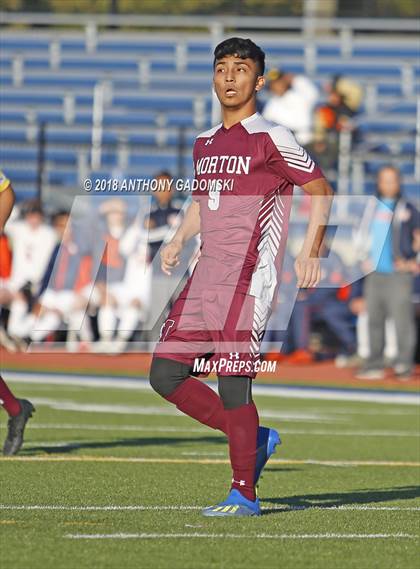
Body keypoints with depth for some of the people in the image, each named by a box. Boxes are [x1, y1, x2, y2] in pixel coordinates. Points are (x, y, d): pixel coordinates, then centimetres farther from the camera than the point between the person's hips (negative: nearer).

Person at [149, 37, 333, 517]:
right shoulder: (204, 143, 17)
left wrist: (309, 251, -9)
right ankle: (255, 439, 17)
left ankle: (244, 493, 1)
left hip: (248, 278, -8)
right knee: (165, 375, 3)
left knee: (232, 383, -10)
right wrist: (179, 241, 15)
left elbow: (320, 189, -1)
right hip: (206, 276, 8)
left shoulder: (270, 138, -5)